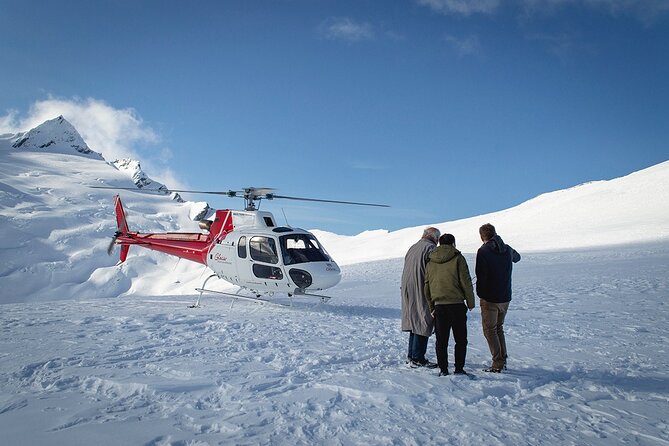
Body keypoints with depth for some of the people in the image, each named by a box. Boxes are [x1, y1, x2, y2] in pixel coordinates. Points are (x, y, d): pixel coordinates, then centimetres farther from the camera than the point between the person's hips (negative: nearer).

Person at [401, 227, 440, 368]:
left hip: (408, 293, 9)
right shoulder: (430, 248, -10)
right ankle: (417, 359, -1)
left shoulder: (412, 248, 17)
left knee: (415, 323, 15)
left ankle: (411, 356, 20)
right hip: (422, 293, -8)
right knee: (423, 324, -3)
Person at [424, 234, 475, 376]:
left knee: (441, 340, 9)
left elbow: (427, 285, 12)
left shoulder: (431, 261, 9)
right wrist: (470, 302, 4)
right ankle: (459, 368, 8)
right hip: (457, 304, -3)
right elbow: (466, 282, -6)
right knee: (460, 339, 9)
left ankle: (443, 369, 11)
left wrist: (431, 305, 19)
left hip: (439, 305, 3)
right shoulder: (457, 258, -4)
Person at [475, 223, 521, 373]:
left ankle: (497, 364, 0)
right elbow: (517, 257, 27)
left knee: (489, 330, 4)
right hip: (505, 298, 6)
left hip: (489, 299, -6)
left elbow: (481, 276, -17)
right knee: (499, 328, 20)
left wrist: (480, 293, -2)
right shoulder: (507, 249, 3)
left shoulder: (483, 251, -15)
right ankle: (503, 360, 20)